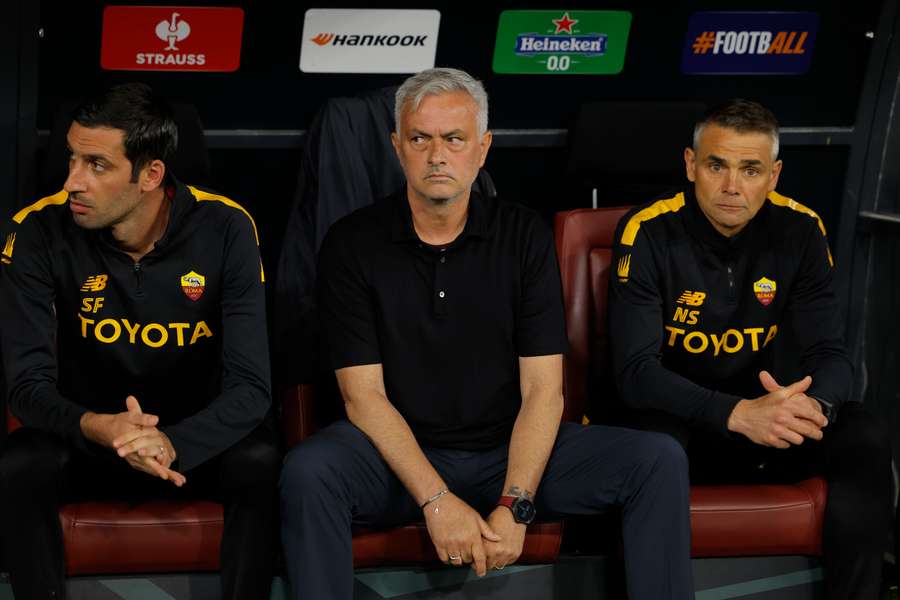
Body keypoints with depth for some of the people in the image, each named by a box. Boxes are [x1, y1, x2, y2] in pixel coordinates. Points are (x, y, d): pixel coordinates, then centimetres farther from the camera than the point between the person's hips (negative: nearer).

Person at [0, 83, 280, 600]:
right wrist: (97, 428, -40)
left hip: (196, 439, 0)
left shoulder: (224, 230, -16)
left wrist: (174, 444, -42)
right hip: (87, 435, 1)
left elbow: (250, 386, -21)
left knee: (261, 463, -32)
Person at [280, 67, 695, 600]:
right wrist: (436, 500, -21)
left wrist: (514, 506, -18)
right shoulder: (352, 245, -2)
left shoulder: (525, 236, 2)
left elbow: (543, 388, -4)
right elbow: (364, 393, -8)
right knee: (308, 472, -34)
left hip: (510, 452, 2)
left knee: (660, 460, -18)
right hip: (400, 455, -2)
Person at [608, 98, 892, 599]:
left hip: (766, 417, 3)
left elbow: (829, 354, -5)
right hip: (677, 419, -3)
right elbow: (637, 372, -21)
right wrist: (738, 414, -37)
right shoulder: (649, 233, -14)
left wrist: (816, 405, -32)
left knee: (865, 439, -22)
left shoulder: (799, 230, -4)